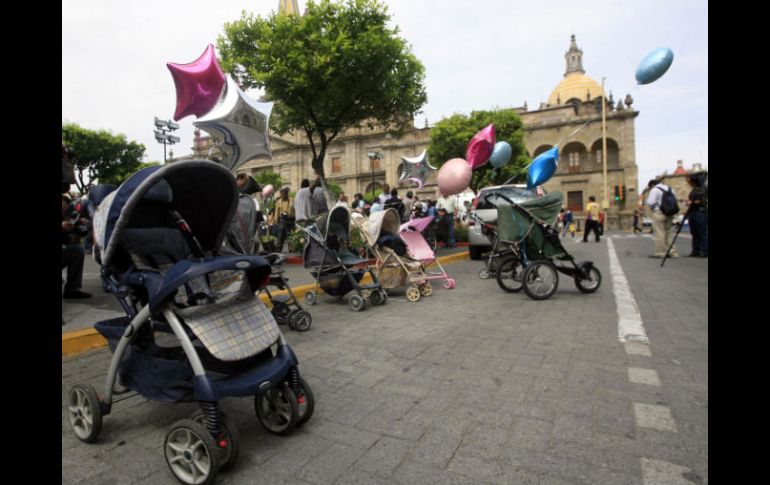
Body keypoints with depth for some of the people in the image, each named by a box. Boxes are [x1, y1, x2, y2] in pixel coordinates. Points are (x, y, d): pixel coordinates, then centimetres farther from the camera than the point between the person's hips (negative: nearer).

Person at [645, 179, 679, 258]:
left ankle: (660, 252, -3)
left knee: (659, 233, -4)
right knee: (668, 232, 14)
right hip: (670, 214, 7)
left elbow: (650, 202, -14)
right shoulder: (670, 189, 16)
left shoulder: (655, 190, -8)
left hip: (659, 213, -7)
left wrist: (652, 207, 5)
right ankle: (673, 252, 13)